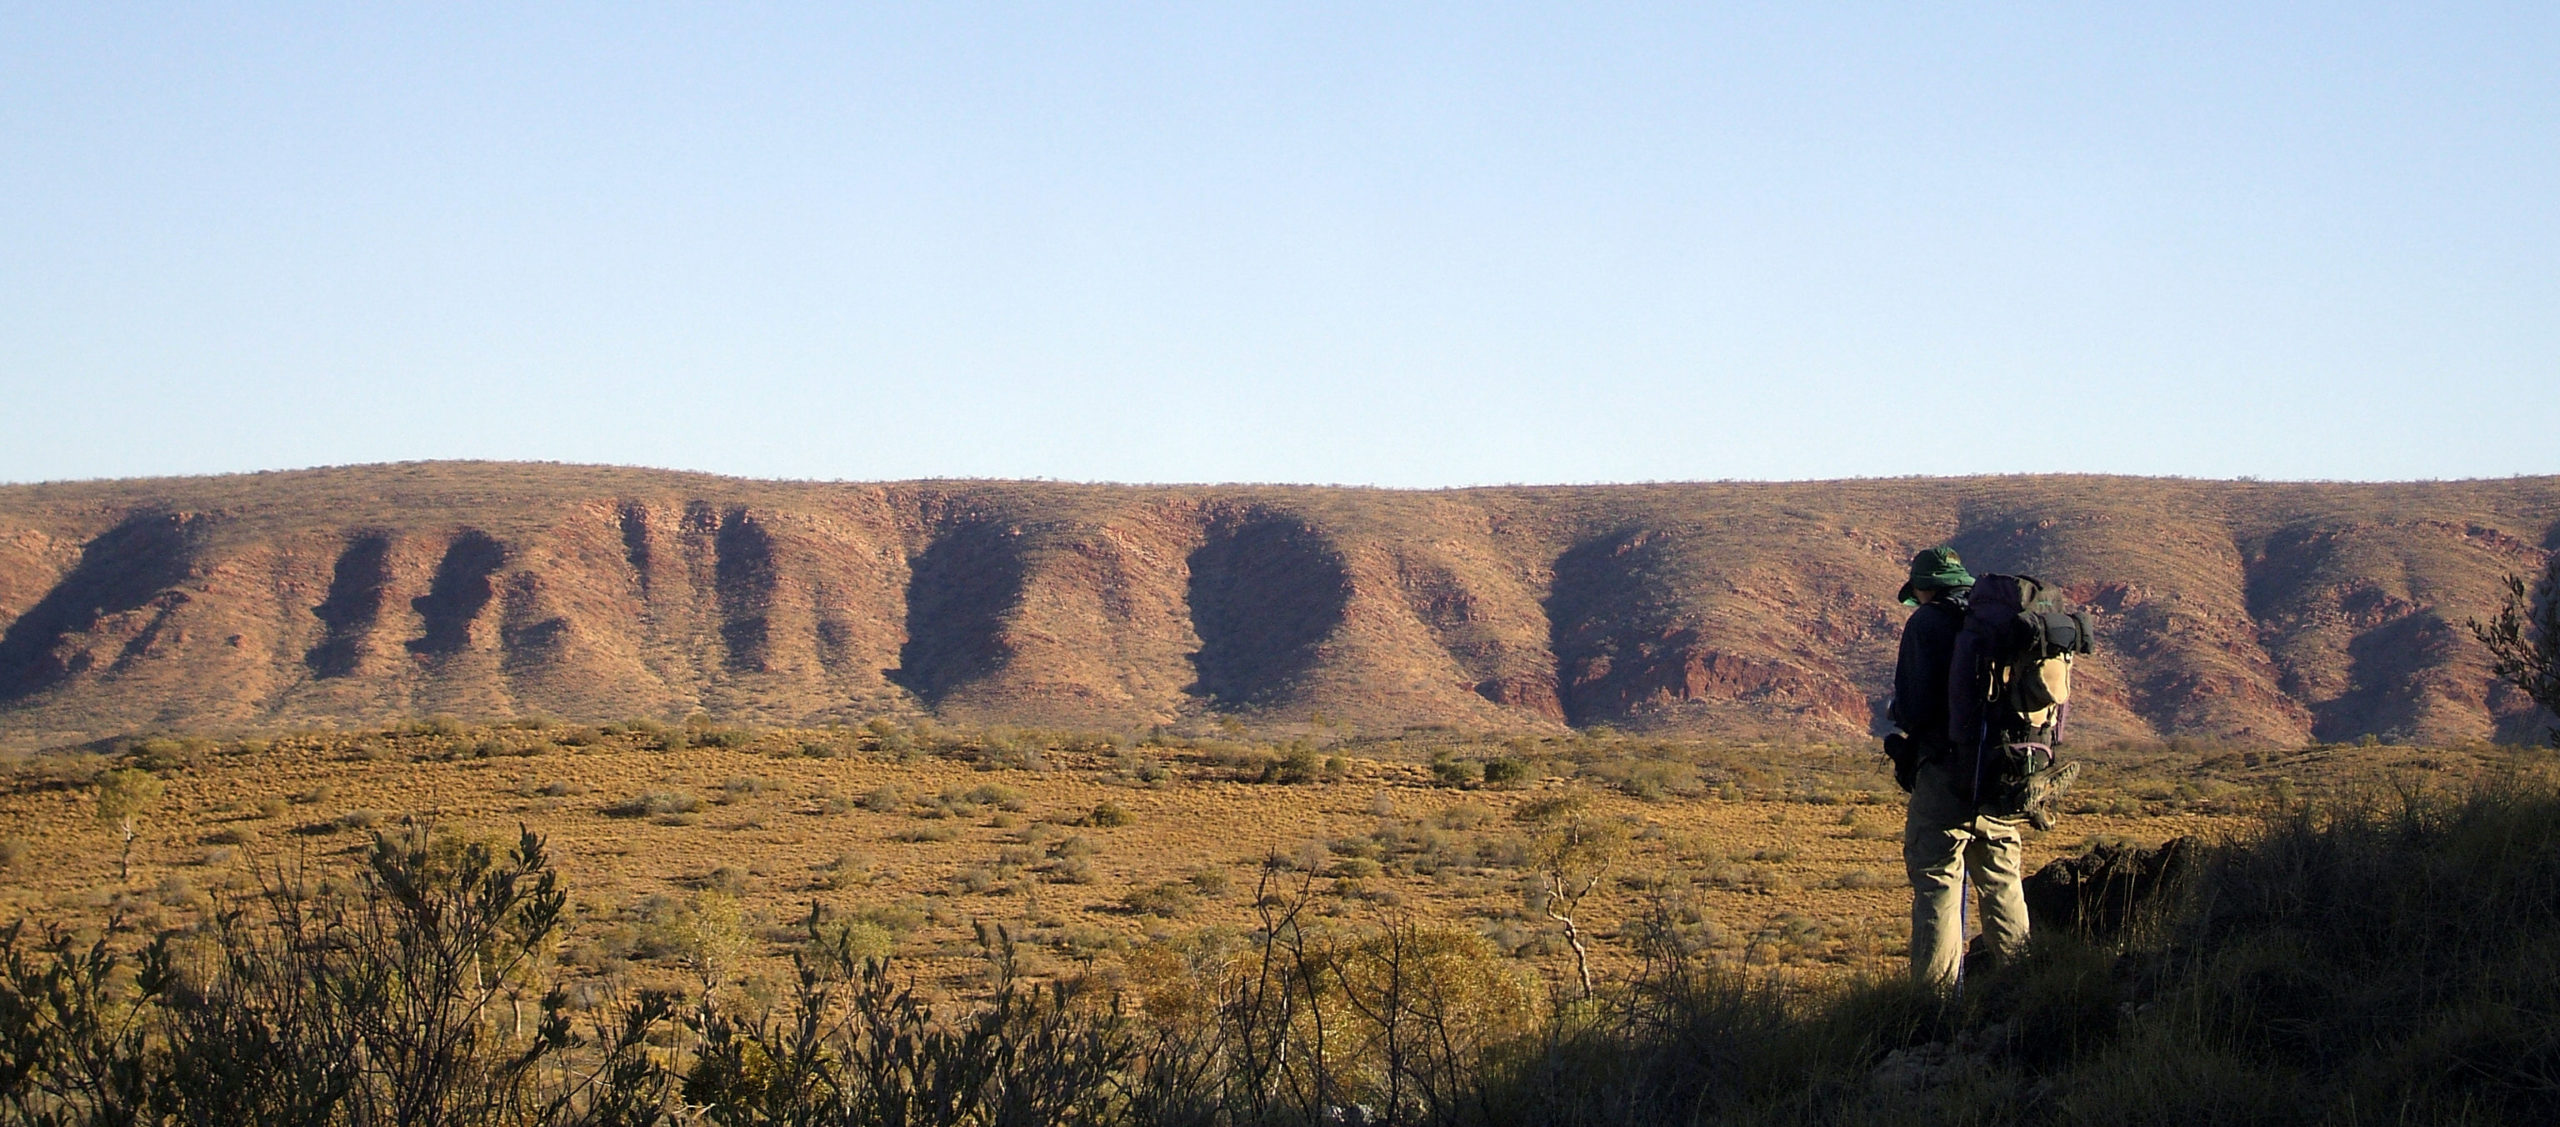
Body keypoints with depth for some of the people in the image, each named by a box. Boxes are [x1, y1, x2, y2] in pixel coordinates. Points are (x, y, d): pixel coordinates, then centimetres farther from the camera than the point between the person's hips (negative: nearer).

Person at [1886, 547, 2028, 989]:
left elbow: (1915, 708, -14)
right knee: (2003, 880, 16)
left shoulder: (1927, 622, -6)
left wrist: (1894, 712, 8)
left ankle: (1934, 989, -9)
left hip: (1947, 770, -6)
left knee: (1936, 881, -4)